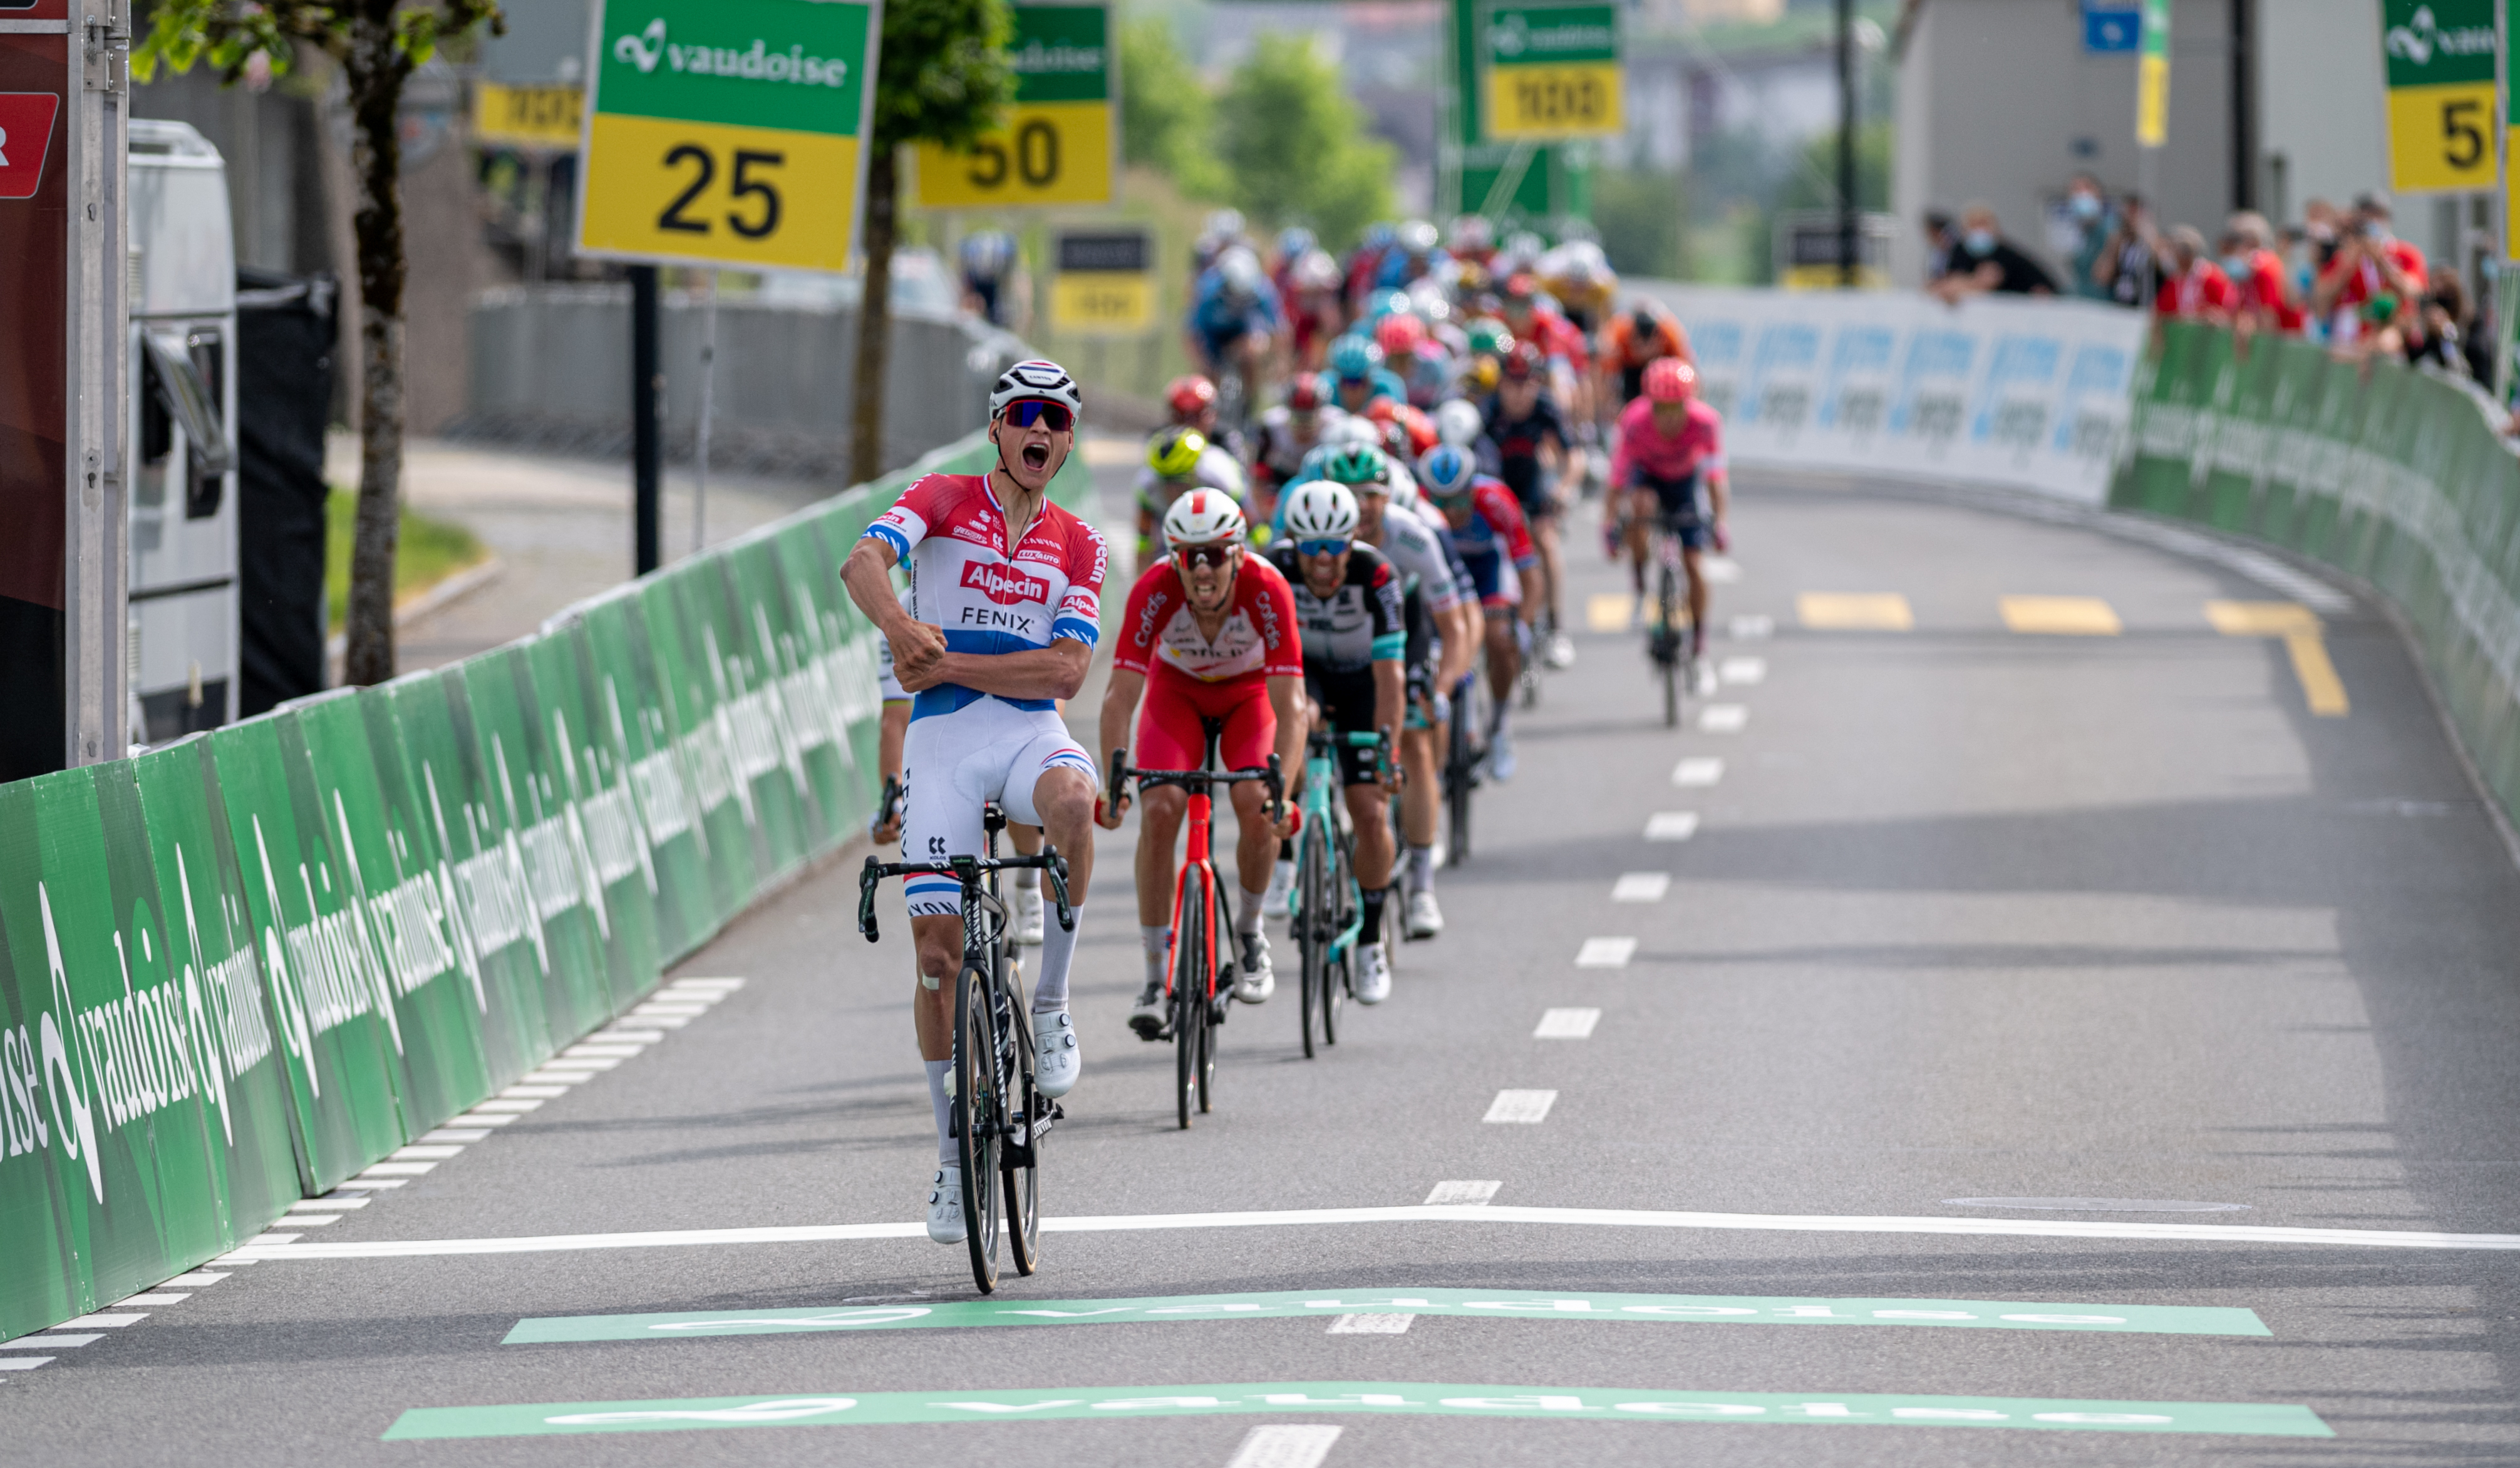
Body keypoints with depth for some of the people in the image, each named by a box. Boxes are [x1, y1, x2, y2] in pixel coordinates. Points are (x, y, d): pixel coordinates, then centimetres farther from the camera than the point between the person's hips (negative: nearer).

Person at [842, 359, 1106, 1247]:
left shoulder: (1078, 546, 8)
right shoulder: (944, 500, 3)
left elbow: (1066, 671, -3)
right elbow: (863, 563, -17)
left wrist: (950, 666, -14)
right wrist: (899, 626, -38)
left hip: (1031, 731, 1)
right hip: (942, 739, -1)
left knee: (1072, 798, -37)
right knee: (938, 947, -5)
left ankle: (1051, 1008, -20)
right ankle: (953, 1157, 8)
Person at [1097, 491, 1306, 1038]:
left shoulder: (1266, 590, -35)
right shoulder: (1155, 591, -33)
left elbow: (1290, 705, -37)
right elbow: (1121, 695, -33)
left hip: (1249, 692, -1)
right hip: (1177, 690, 1)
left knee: (1255, 803, -24)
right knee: (1160, 809, -20)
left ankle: (1249, 931, 4)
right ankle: (1156, 977, -11)